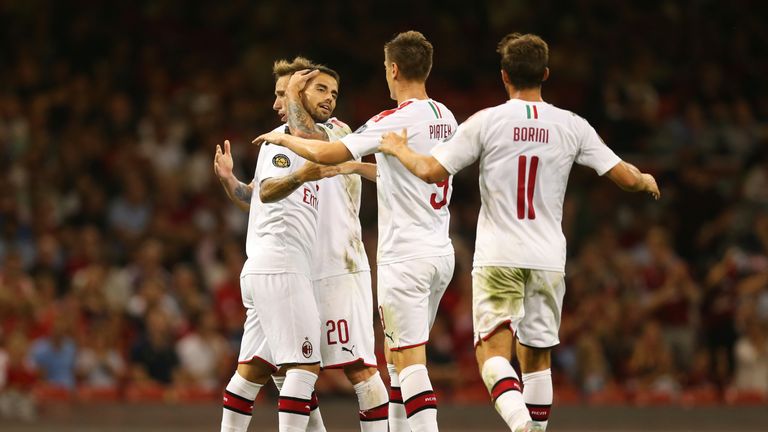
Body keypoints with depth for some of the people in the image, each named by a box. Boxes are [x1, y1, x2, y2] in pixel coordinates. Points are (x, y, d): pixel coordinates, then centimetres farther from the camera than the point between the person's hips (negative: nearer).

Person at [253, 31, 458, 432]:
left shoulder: (395, 120, -14)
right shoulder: (445, 118, 11)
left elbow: (326, 154, -19)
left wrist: (284, 138, -2)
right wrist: (359, 165, 35)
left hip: (405, 255, -8)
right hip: (440, 252, 8)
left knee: (410, 360, -9)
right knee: (395, 353, 17)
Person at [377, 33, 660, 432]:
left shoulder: (486, 122, -4)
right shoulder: (571, 126, 2)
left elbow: (430, 171, -6)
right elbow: (625, 177, 3)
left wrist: (398, 148, 14)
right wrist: (646, 181, 27)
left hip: (497, 257, -2)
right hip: (548, 259, 2)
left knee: (493, 350, -7)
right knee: (536, 355, 14)